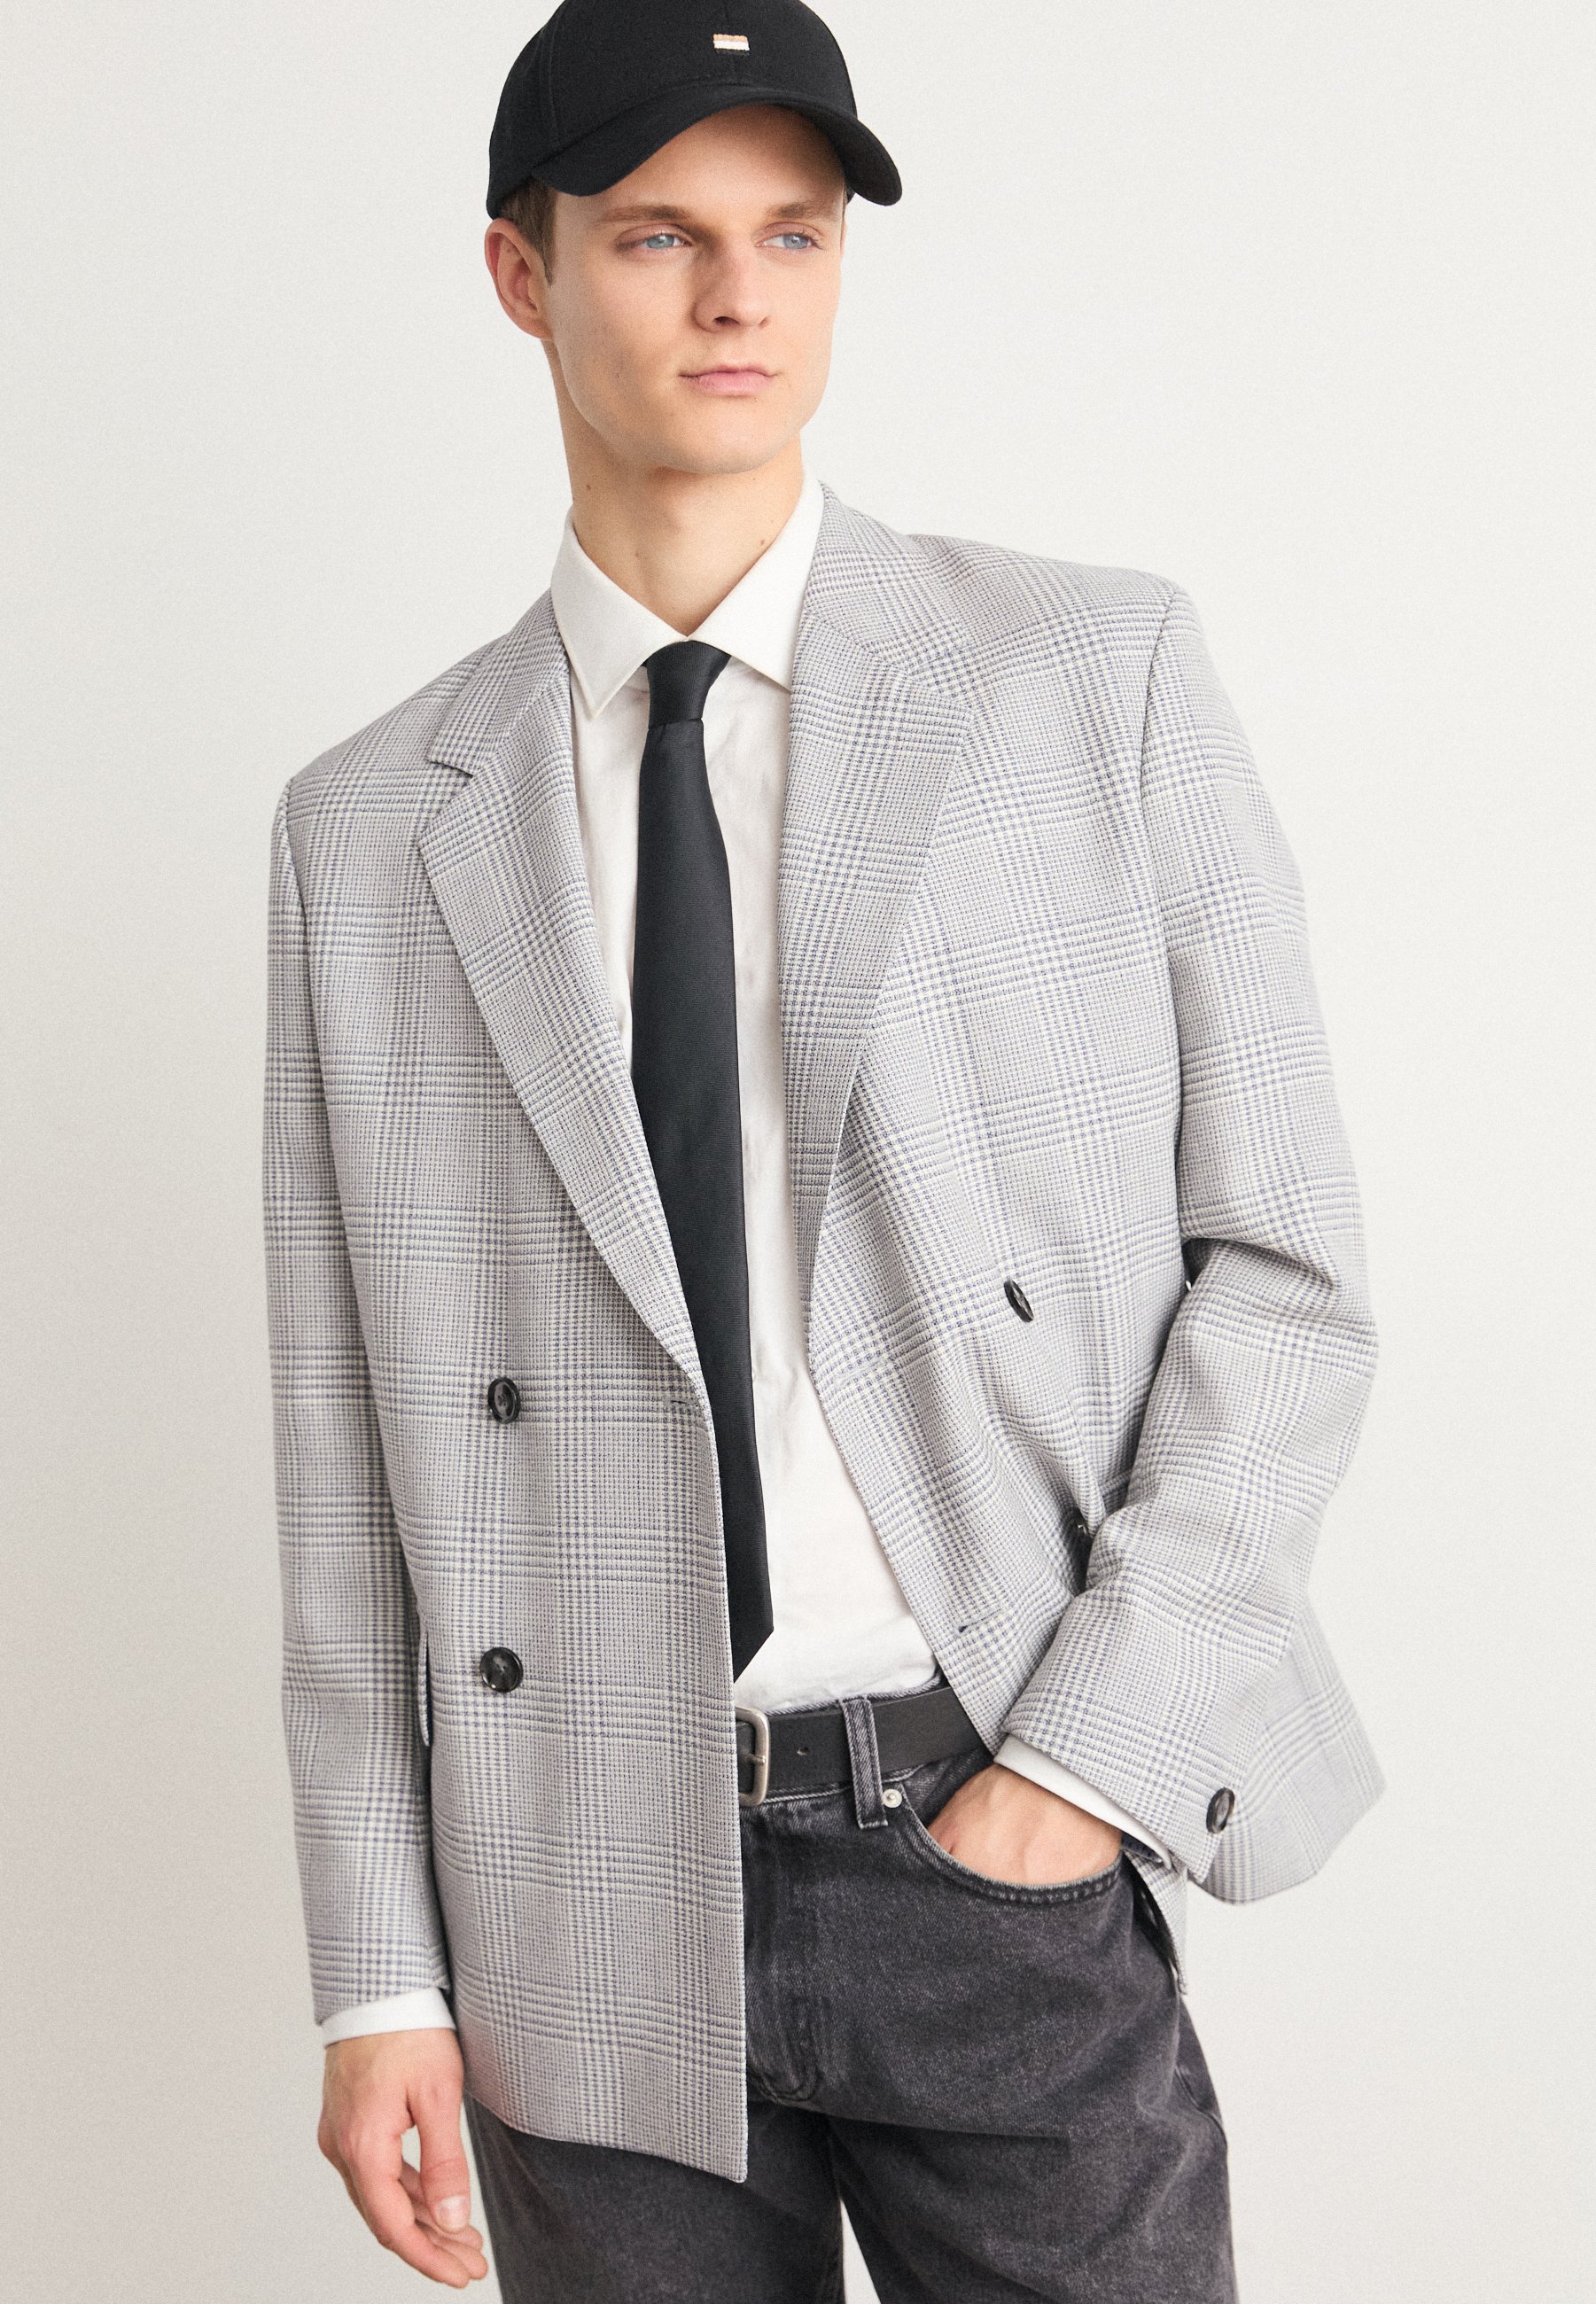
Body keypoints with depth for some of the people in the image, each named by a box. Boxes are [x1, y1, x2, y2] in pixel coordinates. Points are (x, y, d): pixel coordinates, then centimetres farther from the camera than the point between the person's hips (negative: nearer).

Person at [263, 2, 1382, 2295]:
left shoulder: (1096, 673, 2)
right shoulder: (372, 830, 6)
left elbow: (1284, 1265, -1)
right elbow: (350, 1443, 6)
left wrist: (1087, 1760, -9)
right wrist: (378, 1975, 2)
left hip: (1010, 1852, -1)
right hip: (592, 1920, 2)